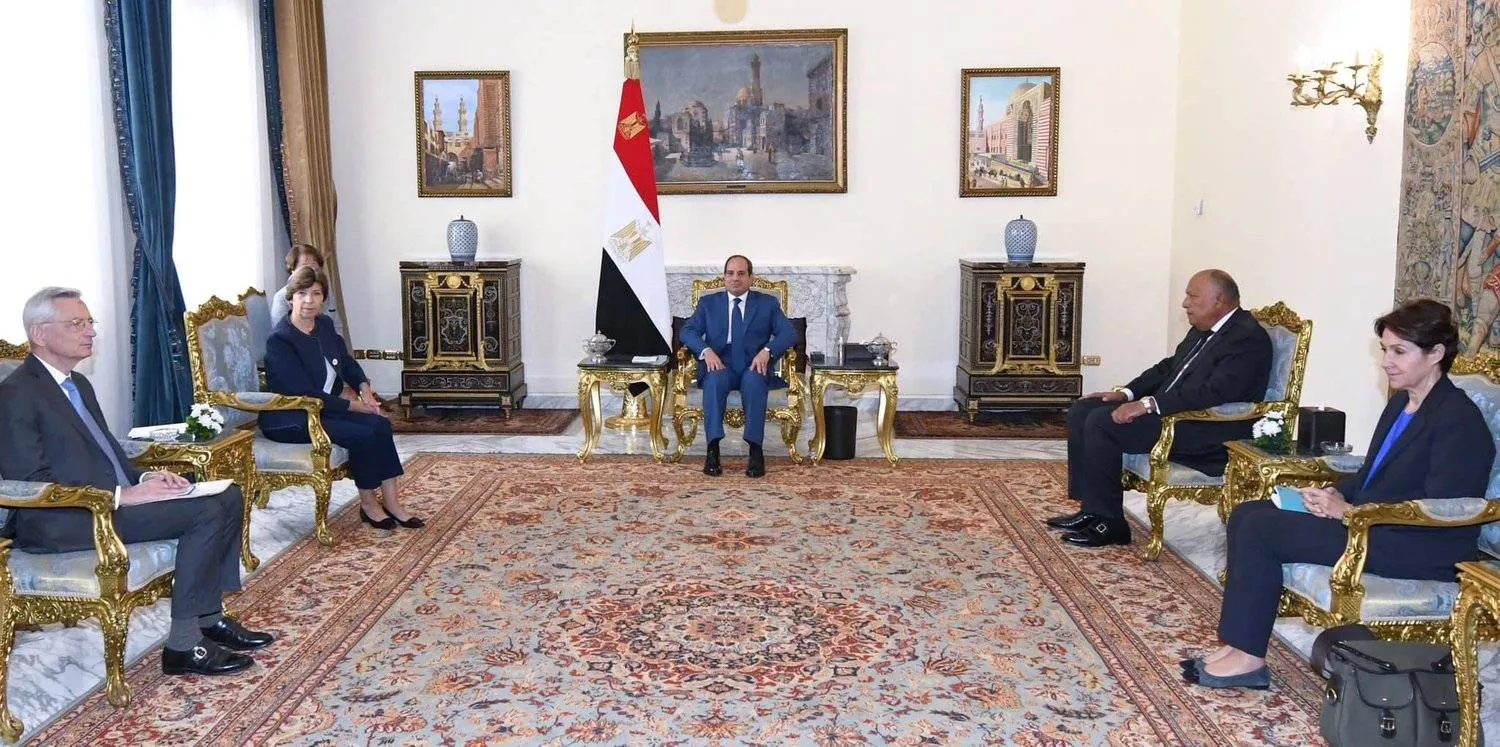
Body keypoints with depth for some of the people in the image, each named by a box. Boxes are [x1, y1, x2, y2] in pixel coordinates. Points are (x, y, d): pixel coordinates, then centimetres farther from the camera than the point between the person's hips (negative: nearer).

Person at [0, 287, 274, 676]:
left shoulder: (79, 383, 19)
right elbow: (31, 485, -18)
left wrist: (144, 478, 1)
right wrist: (122, 496, -22)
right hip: (60, 521, -9)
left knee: (228, 496, -2)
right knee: (206, 511, -23)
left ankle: (209, 616, 4)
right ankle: (184, 644, -16)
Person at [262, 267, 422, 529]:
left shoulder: (324, 324, 4)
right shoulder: (280, 340, -20)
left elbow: (347, 361, 19)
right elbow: (306, 396, -23)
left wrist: (364, 387, -1)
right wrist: (354, 405, -19)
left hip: (324, 407, 8)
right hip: (289, 420, -8)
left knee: (380, 424, -14)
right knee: (363, 434, -23)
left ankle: (390, 502, -10)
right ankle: (368, 504, -4)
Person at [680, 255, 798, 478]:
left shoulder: (768, 303, 15)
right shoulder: (708, 303, 18)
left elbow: (789, 332, 2)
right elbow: (687, 331, 6)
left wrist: (767, 351, -17)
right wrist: (706, 350, -15)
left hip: (753, 367, 0)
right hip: (720, 366, 1)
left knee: (754, 380, -36)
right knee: (715, 379, -35)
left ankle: (756, 451, -38)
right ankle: (713, 450, -38)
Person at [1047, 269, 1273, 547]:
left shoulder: (1249, 339, -16)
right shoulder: (1204, 329, 14)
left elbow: (1213, 393, -27)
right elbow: (1169, 366, 22)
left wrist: (1149, 404, -29)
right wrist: (1127, 393, 8)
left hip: (1209, 432, -10)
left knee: (1102, 422, -24)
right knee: (1082, 411, 1)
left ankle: (1109, 522, -13)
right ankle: (1091, 508, 3)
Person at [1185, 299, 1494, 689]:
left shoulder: (1459, 418, -14)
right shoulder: (1401, 402, 15)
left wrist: (1348, 510, -21)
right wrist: (1336, 493, -3)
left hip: (1421, 549, -10)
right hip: (1369, 518, 10)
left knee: (1261, 528, -18)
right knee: (1246, 514, -1)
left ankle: (1248, 657, -9)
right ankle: (1237, 646, -4)